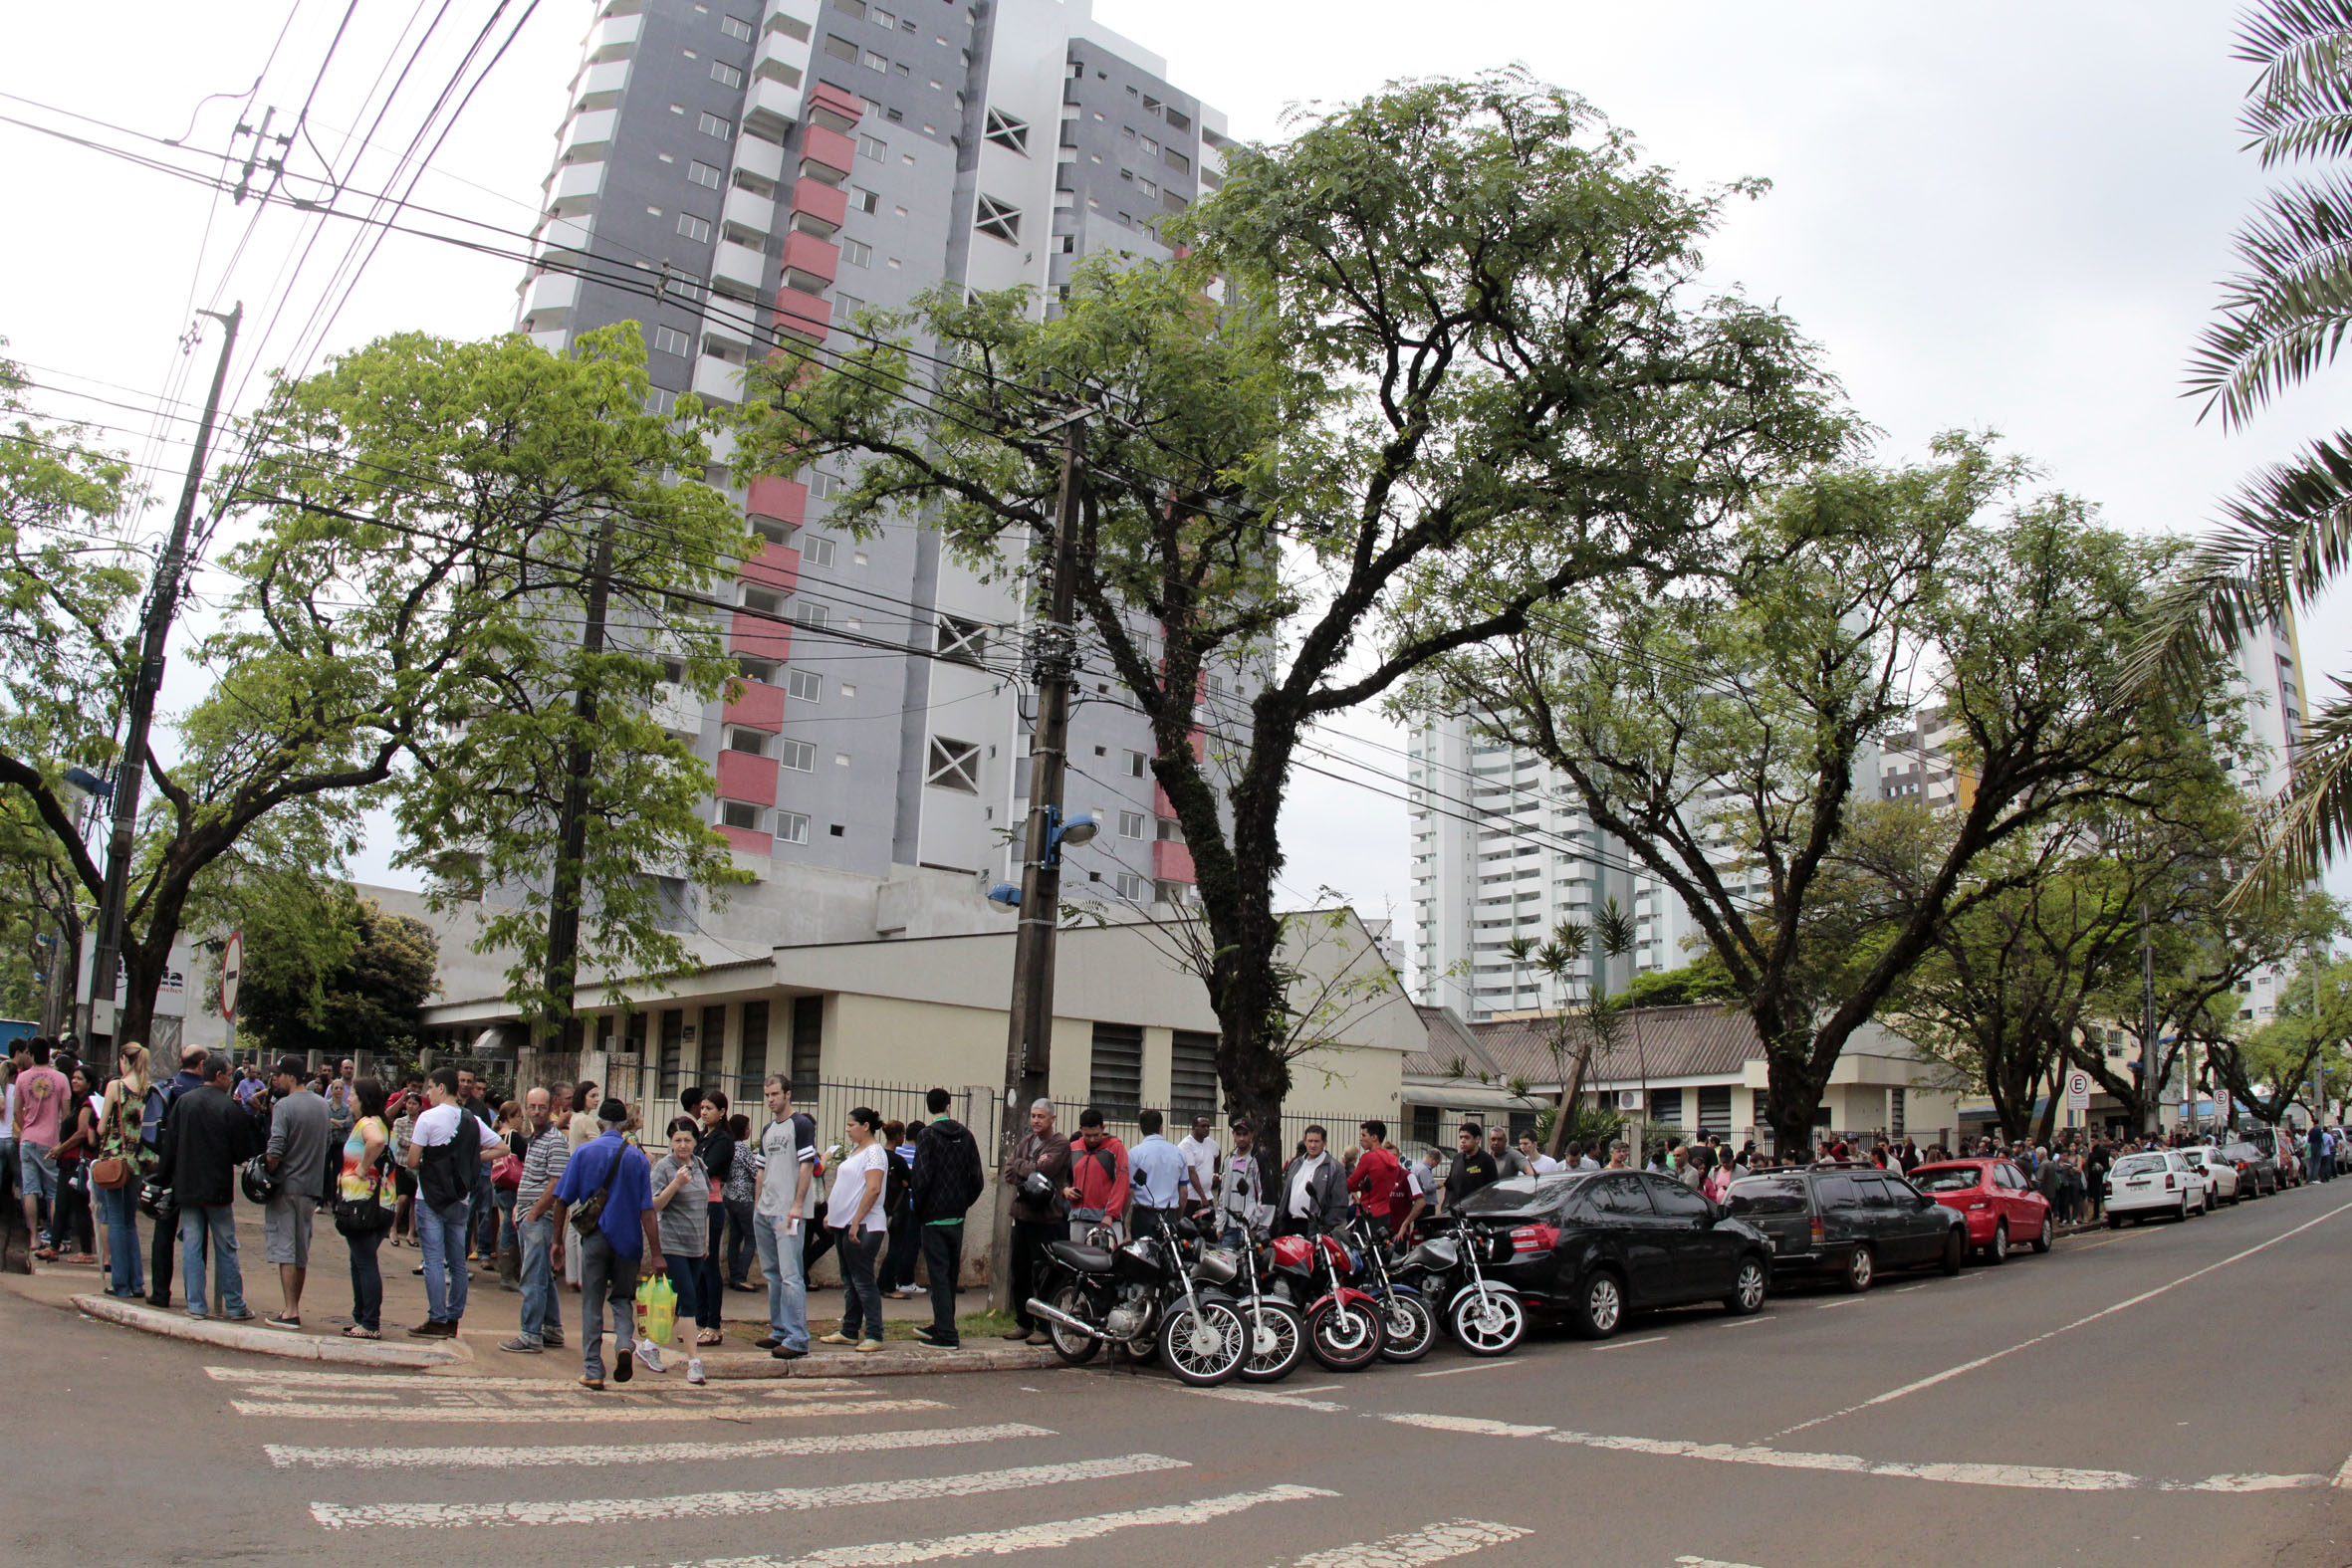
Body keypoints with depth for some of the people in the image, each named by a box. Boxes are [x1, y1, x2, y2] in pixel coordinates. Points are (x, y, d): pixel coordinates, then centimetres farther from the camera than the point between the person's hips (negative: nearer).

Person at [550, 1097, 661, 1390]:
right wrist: (655, 1254, -4)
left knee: (592, 1305, 9)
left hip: (594, 1237, 0)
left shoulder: (583, 1152, -1)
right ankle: (625, 1343, -9)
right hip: (627, 1240, 0)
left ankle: (593, 1372, 9)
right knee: (622, 1298, 16)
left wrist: (558, 1240, 11)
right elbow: (647, 1210, -5)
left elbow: (563, 1200, -1)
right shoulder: (637, 1157, -2)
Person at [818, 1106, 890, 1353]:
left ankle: (874, 1335, -4)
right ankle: (850, 1331, 20)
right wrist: (831, 1213, 17)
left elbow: (873, 1189, -21)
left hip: (863, 1227, -10)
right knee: (849, 1280, 13)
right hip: (845, 1224, 10)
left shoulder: (874, 1152, -13)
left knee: (863, 1281, -7)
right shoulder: (855, 1150, 17)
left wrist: (856, 1222, -24)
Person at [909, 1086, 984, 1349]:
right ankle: (942, 1327, 26)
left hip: (934, 1216, -6)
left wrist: (917, 1208, -4)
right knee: (951, 1274, 15)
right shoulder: (965, 1135, 7)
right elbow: (977, 1179, 5)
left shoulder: (927, 1135, -9)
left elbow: (922, 1177, -17)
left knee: (938, 1274, -3)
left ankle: (946, 1335, -4)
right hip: (957, 1217, 6)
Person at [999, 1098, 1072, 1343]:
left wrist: (1020, 1167, -2)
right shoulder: (1026, 1140, 15)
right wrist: (1031, 1169, -10)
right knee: (1020, 1273, 12)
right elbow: (1009, 1173, 6)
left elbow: (1042, 1171, -18)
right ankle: (1023, 1322, 24)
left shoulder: (1060, 1143, -6)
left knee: (1042, 1276, -3)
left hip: (1045, 1219, -7)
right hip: (1021, 1216, 7)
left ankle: (1044, 1326, 6)